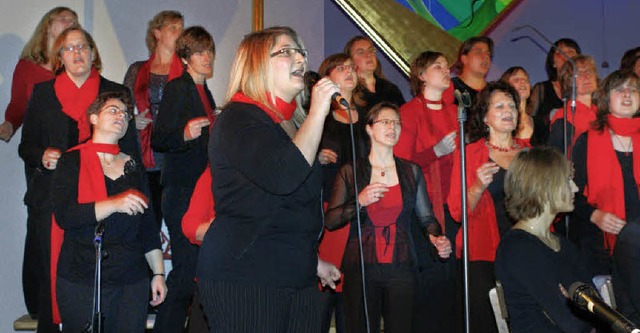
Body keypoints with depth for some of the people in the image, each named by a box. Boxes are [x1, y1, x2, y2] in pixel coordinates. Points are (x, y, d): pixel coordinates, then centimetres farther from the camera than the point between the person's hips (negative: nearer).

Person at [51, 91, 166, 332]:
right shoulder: (72, 161, 1)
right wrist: (114, 204, -23)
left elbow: (148, 226, 13)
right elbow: (64, 216, -14)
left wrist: (158, 273, 8)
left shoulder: (133, 167, 12)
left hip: (132, 281, 3)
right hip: (81, 281, -3)